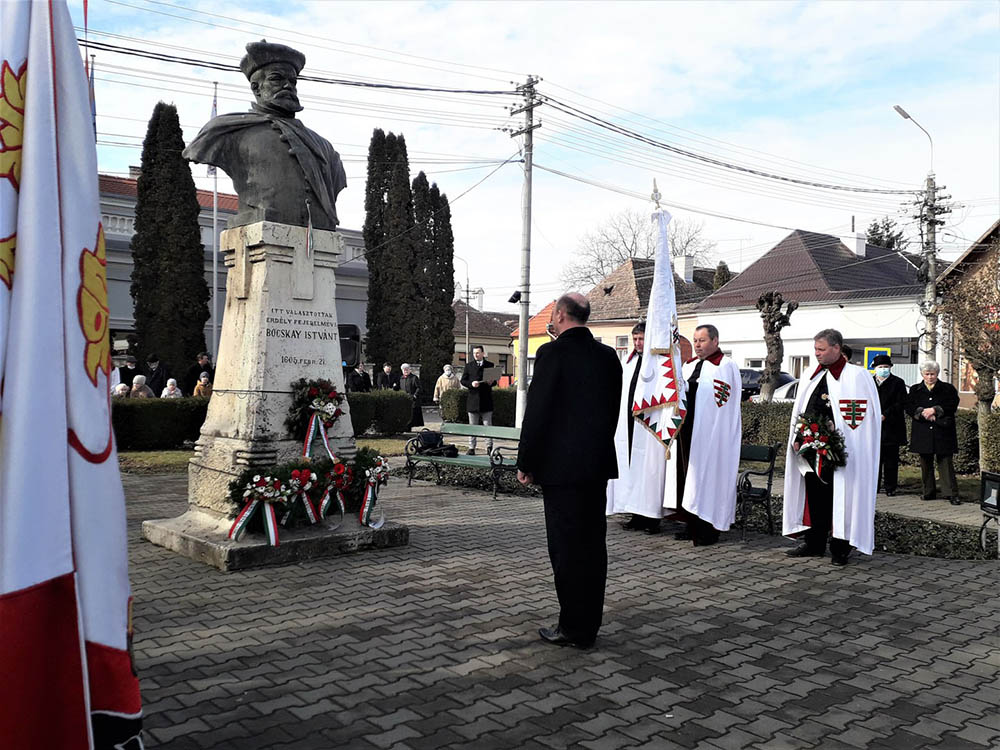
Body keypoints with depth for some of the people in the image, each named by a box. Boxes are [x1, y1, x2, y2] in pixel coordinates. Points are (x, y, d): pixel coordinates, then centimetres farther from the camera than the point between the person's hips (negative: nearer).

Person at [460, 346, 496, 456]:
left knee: (488, 425, -1)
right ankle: (471, 448, 10)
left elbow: (495, 381, 11)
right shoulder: (469, 366, 11)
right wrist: (471, 384, -12)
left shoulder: (490, 365, 9)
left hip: (486, 400, -1)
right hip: (473, 399, 1)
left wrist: (491, 382, -12)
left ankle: (489, 447, 4)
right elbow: (463, 381, 7)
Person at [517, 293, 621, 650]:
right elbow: (613, 410, 13)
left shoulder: (552, 353, -11)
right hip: (598, 465, 7)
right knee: (593, 544, 12)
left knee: (566, 546, 1)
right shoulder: (608, 355, 8)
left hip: (561, 465, -7)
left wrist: (526, 463, -5)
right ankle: (588, 627, 21)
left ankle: (572, 628, 9)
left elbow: (537, 412, -13)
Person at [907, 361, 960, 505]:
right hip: (923, 433, 2)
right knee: (926, 463, 8)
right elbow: (909, 407, 0)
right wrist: (923, 412, -16)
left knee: (946, 462, -5)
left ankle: (952, 494, -4)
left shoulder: (948, 389, 6)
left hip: (943, 433, -2)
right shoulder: (915, 390, 11)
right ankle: (929, 492, 16)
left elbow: (953, 406, -6)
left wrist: (934, 410, -16)